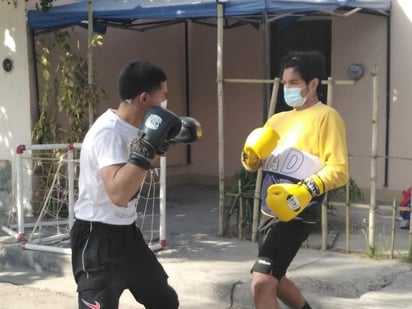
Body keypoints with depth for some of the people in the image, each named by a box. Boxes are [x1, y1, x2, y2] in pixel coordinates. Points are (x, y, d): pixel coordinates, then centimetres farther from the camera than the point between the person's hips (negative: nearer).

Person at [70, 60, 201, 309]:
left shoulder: (133, 126, 3)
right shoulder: (108, 132, -24)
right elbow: (119, 194, -37)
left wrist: (164, 143, 12)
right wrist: (146, 148, -37)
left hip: (127, 232, 9)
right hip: (97, 238, -9)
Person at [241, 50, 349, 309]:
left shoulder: (326, 117, -8)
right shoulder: (278, 119, 15)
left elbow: (339, 170, -17)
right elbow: (255, 163, 15)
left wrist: (307, 190, -32)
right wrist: (250, 155, -8)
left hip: (296, 215, -9)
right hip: (269, 211, 9)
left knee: (261, 284, -16)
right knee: (272, 278, 22)